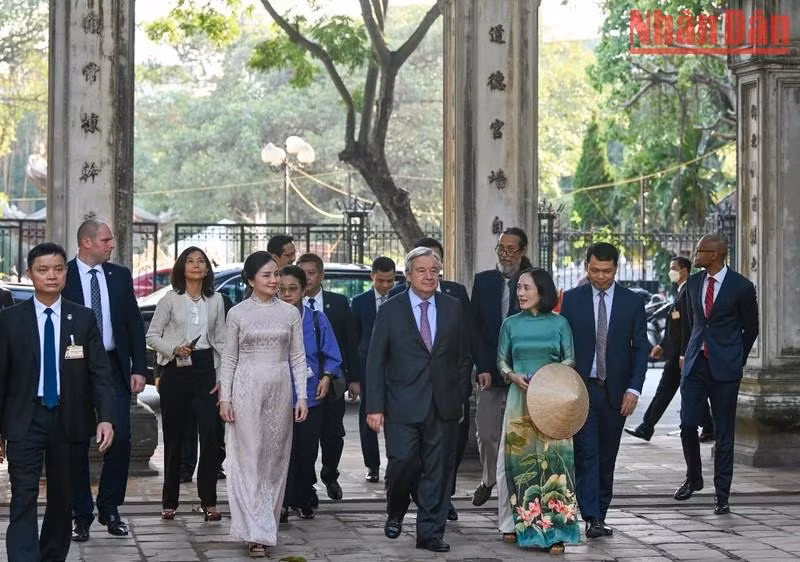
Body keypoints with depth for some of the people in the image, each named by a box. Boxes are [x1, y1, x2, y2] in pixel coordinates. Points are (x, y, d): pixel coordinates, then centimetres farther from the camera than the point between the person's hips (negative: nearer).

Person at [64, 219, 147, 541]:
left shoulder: (120, 276, 8)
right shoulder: (63, 276, -3)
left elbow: (135, 324, 9)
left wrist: (139, 369, 1)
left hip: (114, 368, 3)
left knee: (120, 438, -3)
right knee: (77, 443, 3)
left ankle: (109, 509, 12)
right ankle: (82, 515, 11)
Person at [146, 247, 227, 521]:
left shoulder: (215, 300, 9)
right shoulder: (170, 300, 2)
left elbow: (220, 340, 11)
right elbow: (152, 335, 2)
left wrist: (222, 376, 5)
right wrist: (174, 349, -14)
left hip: (205, 368, 1)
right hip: (176, 371, -1)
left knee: (210, 434, -11)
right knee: (174, 437, 4)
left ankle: (208, 501, -6)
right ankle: (169, 502, 13)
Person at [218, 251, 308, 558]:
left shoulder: (290, 313, 5)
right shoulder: (238, 313, 1)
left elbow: (298, 357, 6)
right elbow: (229, 359, 3)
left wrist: (302, 396, -2)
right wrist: (225, 398, -3)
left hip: (280, 390, 2)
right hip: (247, 388, -2)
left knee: (275, 458, 6)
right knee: (249, 458, -5)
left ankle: (268, 525, 17)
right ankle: (256, 531, -6)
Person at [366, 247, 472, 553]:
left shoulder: (454, 309, 8)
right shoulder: (390, 310, 1)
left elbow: (463, 358, 13)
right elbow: (375, 362, 0)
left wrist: (459, 398, 7)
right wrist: (375, 407, -6)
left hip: (443, 407, 2)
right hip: (403, 406, -2)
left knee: (437, 470, 3)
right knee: (403, 463, -9)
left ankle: (430, 533, 11)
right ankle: (396, 511, 20)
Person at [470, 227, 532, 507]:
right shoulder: (483, 281, 6)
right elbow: (475, 328, 4)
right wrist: (483, 367, -6)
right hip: (490, 372, 2)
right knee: (486, 431, 1)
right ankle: (488, 479, 25)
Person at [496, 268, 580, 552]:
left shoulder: (559, 323, 3)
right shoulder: (511, 324, 7)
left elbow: (570, 359, 5)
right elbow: (502, 360, 9)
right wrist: (513, 376, -11)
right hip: (520, 397, 2)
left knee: (553, 459, -8)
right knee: (518, 458, 2)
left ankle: (554, 530, -7)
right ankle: (516, 522, 15)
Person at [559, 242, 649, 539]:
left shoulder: (633, 302, 3)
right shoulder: (571, 299, 2)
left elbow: (641, 347, 3)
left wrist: (634, 388, -7)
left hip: (615, 392, 1)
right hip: (581, 389, -1)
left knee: (607, 458, 7)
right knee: (586, 454, -10)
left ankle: (600, 516, 16)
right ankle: (592, 518, -15)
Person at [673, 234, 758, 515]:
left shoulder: (741, 287, -6)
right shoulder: (693, 283, 7)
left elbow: (751, 328, 5)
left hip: (724, 367, -4)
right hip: (695, 365, 4)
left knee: (724, 434, 1)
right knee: (687, 425, -2)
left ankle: (722, 495, 7)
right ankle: (693, 478, 22)